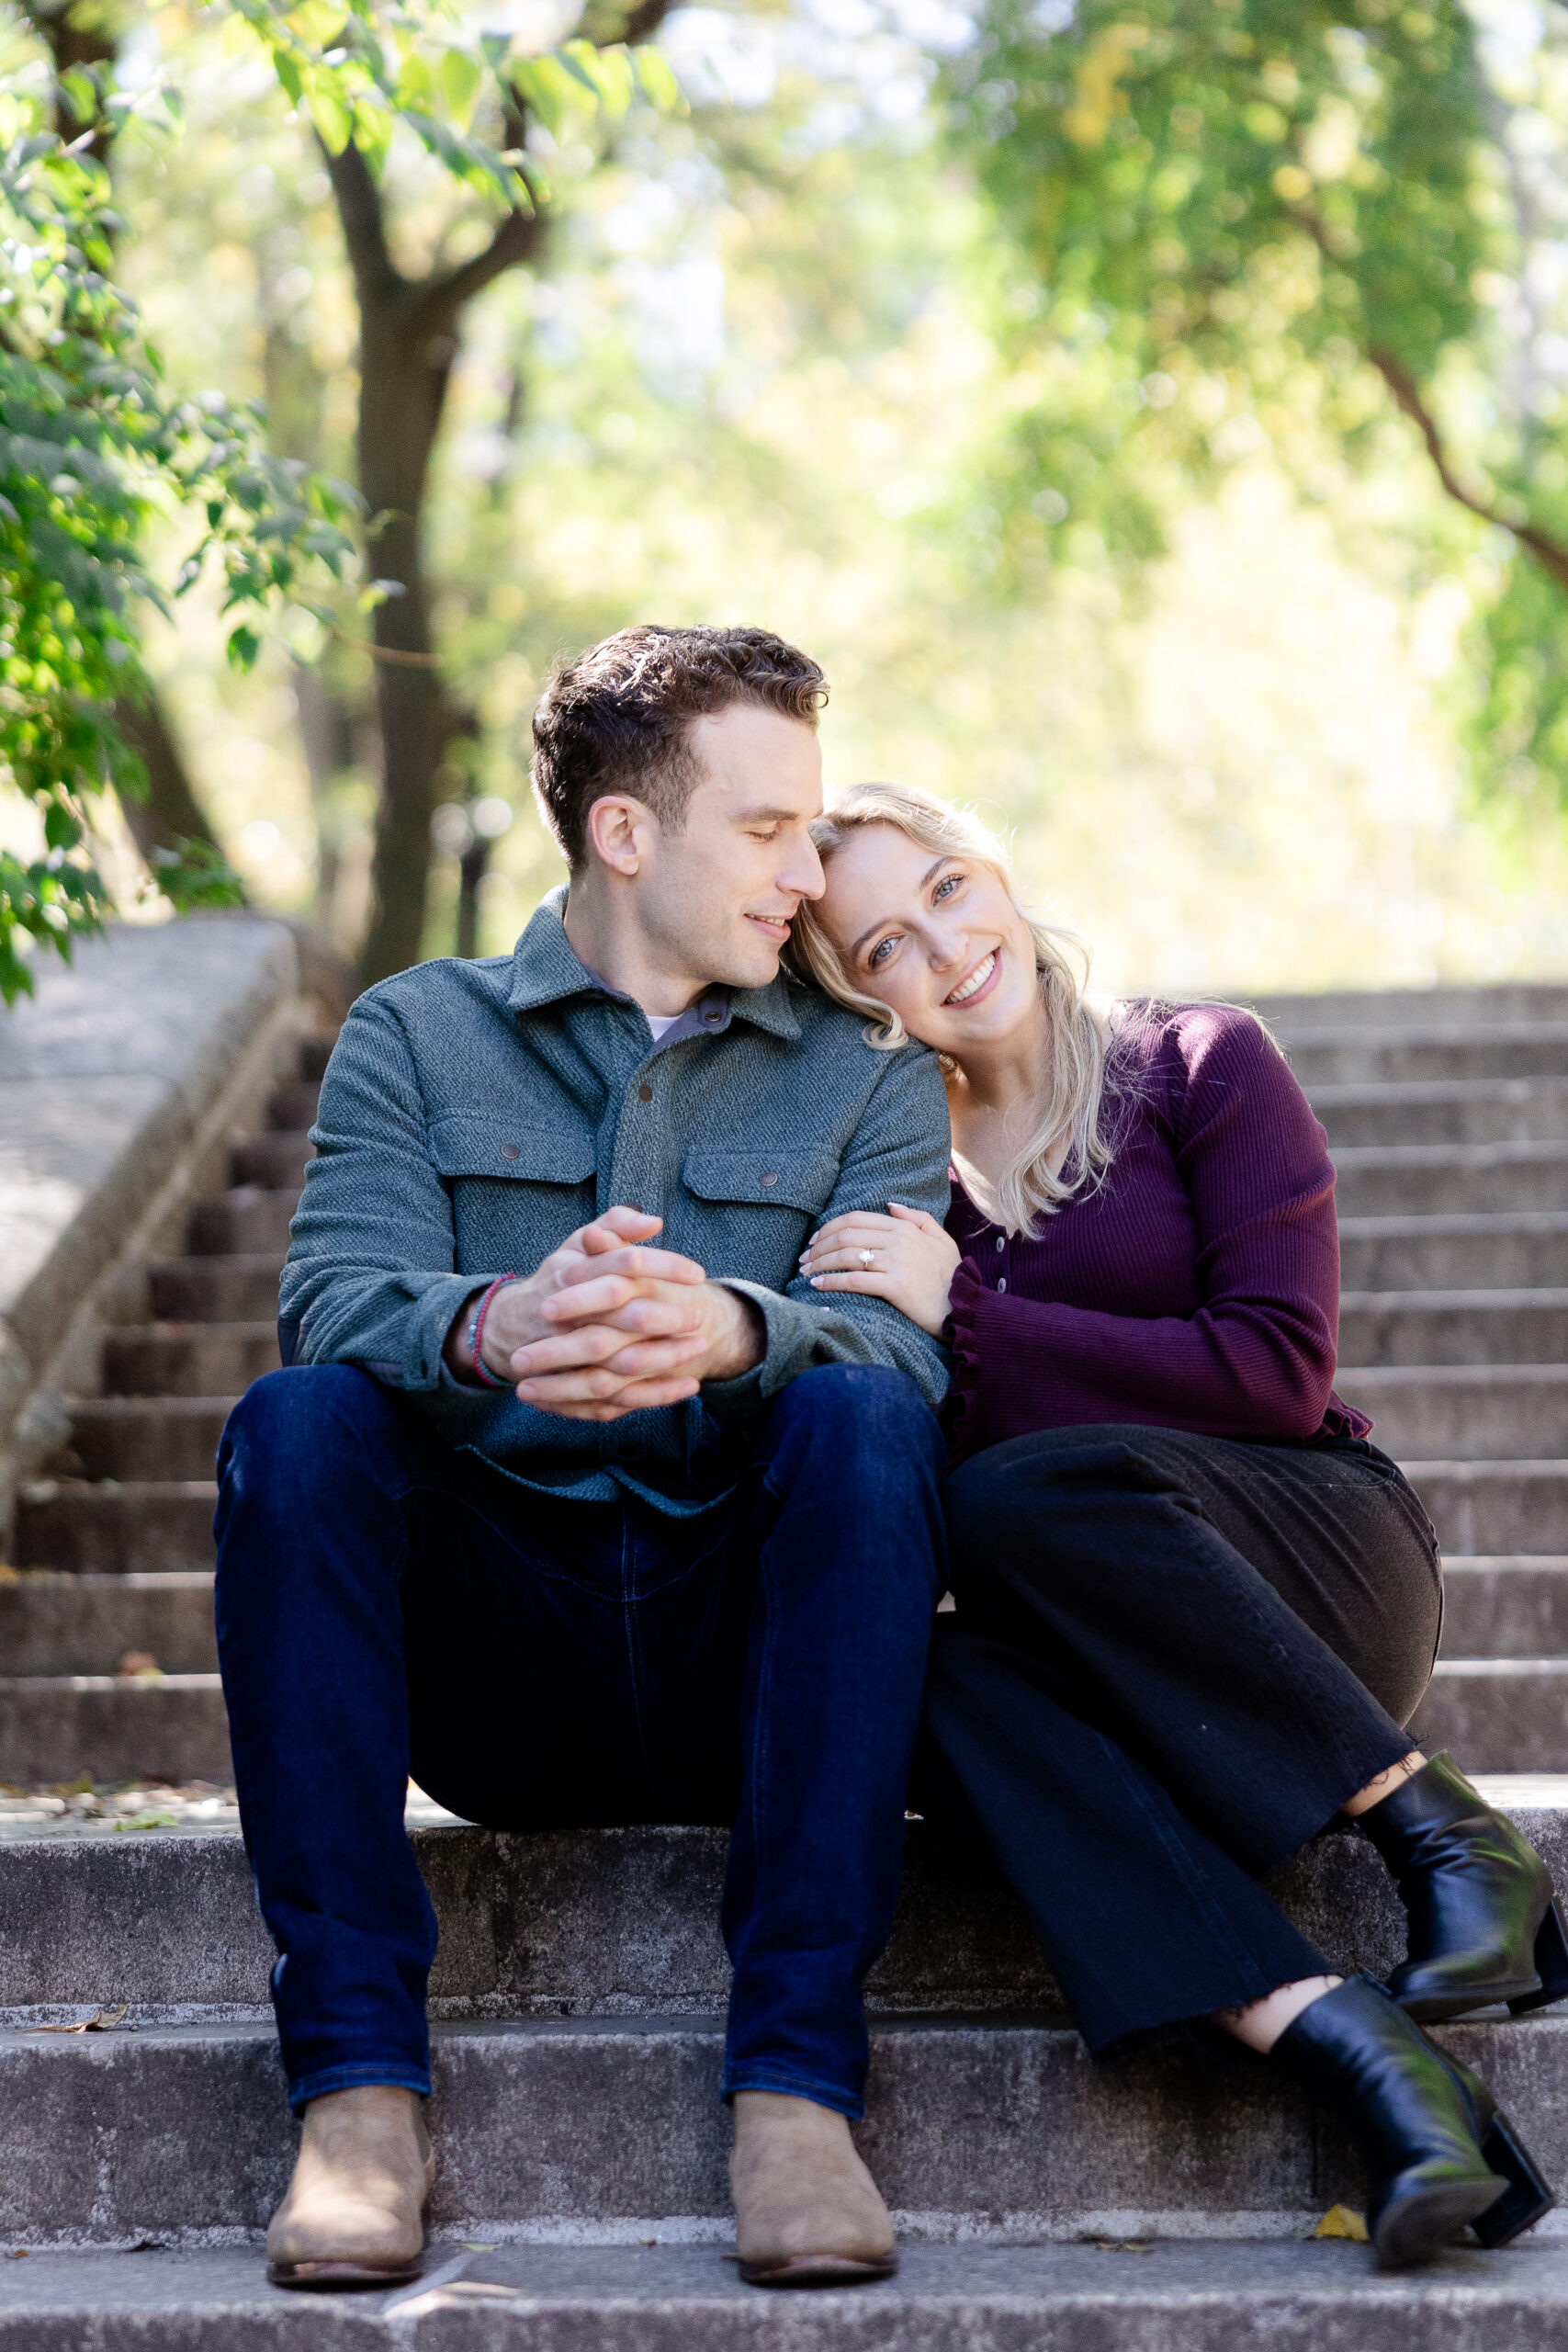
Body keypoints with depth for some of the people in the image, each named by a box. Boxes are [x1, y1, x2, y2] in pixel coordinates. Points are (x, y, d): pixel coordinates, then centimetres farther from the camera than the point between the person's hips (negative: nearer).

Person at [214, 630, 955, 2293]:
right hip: (489, 1663, 0)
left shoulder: (869, 1076, 12)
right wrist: (492, 1331, -33)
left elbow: (903, 1343, -8)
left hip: (743, 1658, 0)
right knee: (294, 1420, -26)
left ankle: (794, 2084, -31)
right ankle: (358, 2082, -29)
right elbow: (333, 1299, -8)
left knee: (863, 1416, -28)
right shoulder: (416, 1035, 11)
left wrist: (730, 1331, -33)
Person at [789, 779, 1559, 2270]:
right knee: (959, 1671, -34)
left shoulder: (1199, 1069, 4)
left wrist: (967, 1316, -11)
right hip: (1074, 1636, 3)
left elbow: (1277, 1375, -8)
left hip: (1316, 1563, -2)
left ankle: (1438, 1831, -24)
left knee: (1022, 1494, -33)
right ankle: (1346, 2048, -46)